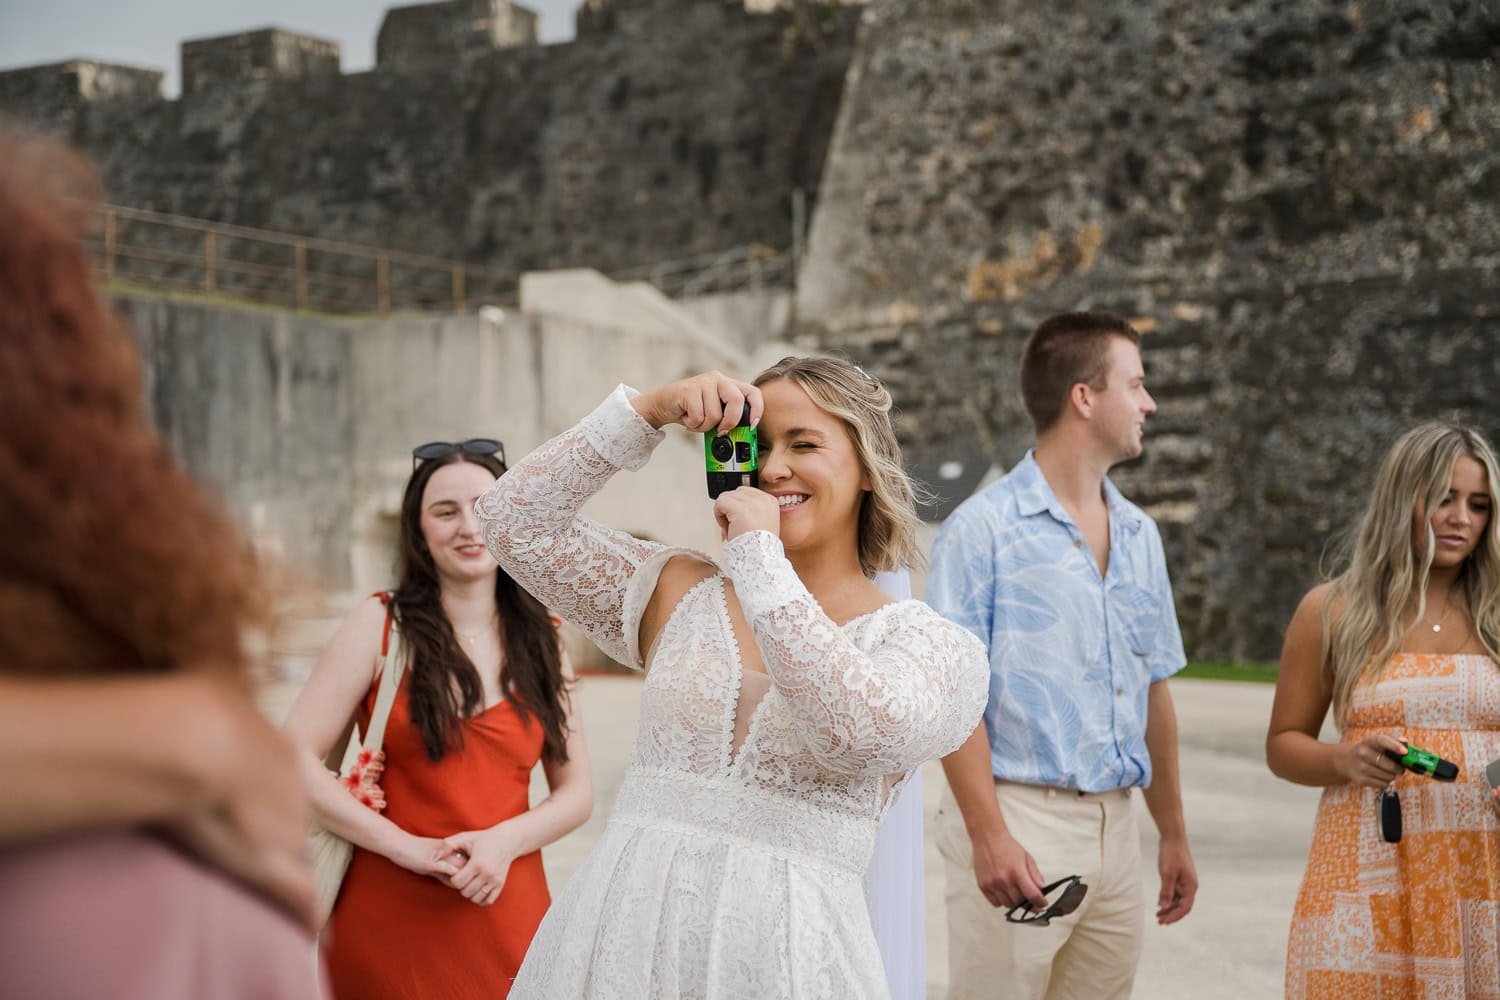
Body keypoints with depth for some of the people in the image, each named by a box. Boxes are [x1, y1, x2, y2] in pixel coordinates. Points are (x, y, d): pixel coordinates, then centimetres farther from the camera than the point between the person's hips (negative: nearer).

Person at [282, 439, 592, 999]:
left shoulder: (540, 641, 7)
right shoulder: (381, 625, -2)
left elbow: (576, 793, 8)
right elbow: (294, 760, -9)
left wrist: (504, 841, -11)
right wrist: (405, 847, -15)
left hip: (506, 913, 3)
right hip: (390, 916, -3)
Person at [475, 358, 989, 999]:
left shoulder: (935, 647, -1)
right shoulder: (680, 594, 10)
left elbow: (857, 732, -22)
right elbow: (515, 522, 6)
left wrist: (760, 554, -15)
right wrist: (647, 412, -2)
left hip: (786, 947, -3)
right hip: (622, 926, 3)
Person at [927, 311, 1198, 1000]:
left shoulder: (1140, 536, 15)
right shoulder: (984, 528, -6)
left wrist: (1173, 836, 18)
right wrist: (989, 836, -19)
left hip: (1114, 826, 6)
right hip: (1016, 817, -6)